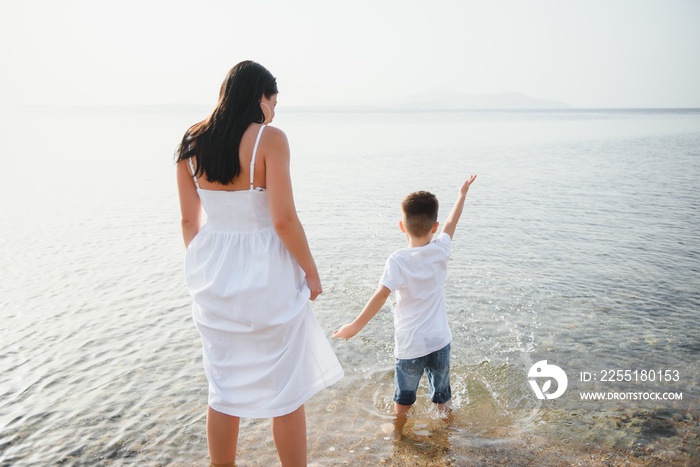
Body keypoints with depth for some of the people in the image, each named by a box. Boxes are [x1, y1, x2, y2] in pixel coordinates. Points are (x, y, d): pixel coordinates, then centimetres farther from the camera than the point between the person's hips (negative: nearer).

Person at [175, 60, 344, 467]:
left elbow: (189, 220, 7)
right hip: (266, 275, -5)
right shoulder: (269, 138, -14)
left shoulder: (193, 143, 2)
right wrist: (311, 271, -5)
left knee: (224, 387, 20)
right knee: (287, 391, 11)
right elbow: (284, 220, -18)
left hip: (214, 275, 6)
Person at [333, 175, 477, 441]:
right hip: (440, 340, 3)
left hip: (410, 345, -2)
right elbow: (452, 222, 10)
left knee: (404, 395, 19)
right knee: (442, 392, 22)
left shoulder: (398, 260, -17)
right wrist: (463, 193, 25)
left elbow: (381, 296, -25)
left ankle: (398, 432, 36)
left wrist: (356, 325, -19)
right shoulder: (440, 250, -7)